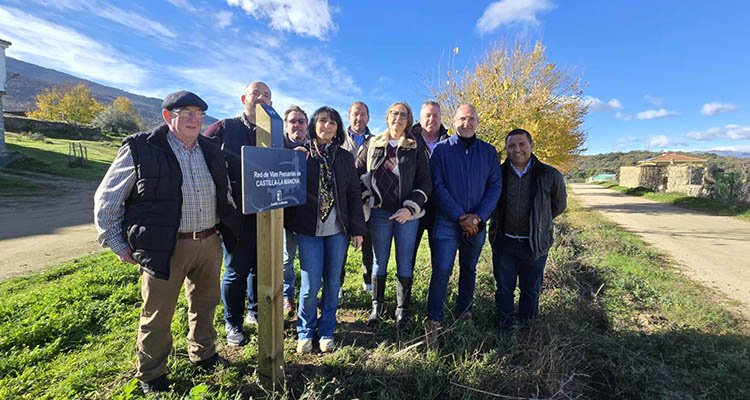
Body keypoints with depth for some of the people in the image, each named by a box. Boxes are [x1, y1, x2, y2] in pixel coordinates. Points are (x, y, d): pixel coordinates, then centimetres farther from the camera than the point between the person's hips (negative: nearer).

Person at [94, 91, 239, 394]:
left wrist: (227, 229, 16)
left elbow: (225, 193, 20)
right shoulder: (140, 149, -8)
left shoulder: (211, 150, 8)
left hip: (209, 243, 5)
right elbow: (106, 200, -1)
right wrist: (117, 243, -3)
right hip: (164, 247, -4)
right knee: (157, 315, 10)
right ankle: (150, 375, 33)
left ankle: (203, 354, 42)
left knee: (205, 304, 19)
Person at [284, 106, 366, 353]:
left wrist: (357, 228, 5)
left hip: (338, 229, 3)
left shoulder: (345, 158, 9)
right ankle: (305, 332, 23)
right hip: (309, 229, -2)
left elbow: (354, 194, 8)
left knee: (333, 282, 8)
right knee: (311, 284, -2)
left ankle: (326, 331, 27)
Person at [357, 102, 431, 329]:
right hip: (380, 212, 1)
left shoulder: (416, 149, 4)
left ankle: (402, 310, 20)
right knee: (379, 261, 10)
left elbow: (425, 182, 1)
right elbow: (358, 172, 11)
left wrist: (410, 208, -10)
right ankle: (377, 305, 26)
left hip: (407, 214, -1)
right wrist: (367, 199, -1)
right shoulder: (373, 146, 9)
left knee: (405, 263, 5)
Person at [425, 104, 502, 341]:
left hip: (476, 223, 3)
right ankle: (433, 320, 7)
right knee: (441, 271, -6)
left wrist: (478, 217, -11)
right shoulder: (442, 150, -1)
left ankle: (464, 310, 36)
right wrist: (460, 216, -14)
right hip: (447, 221, -3)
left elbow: (495, 186, 2)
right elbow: (438, 187, -8)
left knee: (469, 269, 17)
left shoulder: (489, 152, 6)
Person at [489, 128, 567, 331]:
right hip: (503, 242, 1)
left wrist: (538, 222, 13)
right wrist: (499, 225, 8)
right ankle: (504, 324, 33)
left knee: (531, 290, 16)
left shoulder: (550, 176, -7)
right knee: (504, 288, 14)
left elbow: (559, 206, 9)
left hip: (535, 244, 0)